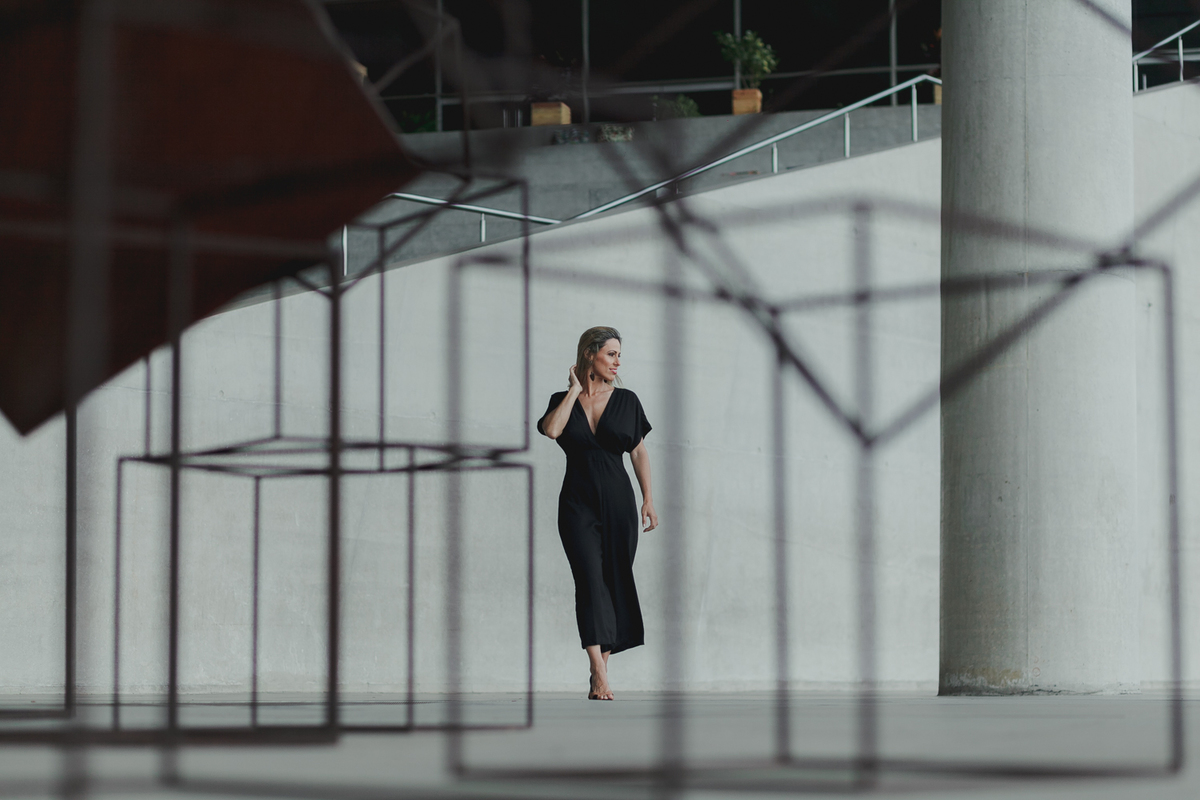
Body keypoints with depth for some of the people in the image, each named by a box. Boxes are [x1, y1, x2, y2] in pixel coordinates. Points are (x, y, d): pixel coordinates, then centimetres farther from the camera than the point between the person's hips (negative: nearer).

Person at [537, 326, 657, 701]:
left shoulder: (626, 400, 6)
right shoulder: (563, 400, 4)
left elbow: (639, 452, 9)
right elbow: (551, 430, -17)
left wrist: (648, 500, 3)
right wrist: (576, 389, -8)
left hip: (618, 501, 2)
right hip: (578, 503, -2)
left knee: (615, 582, 3)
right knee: (590, 581, -15)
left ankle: (601, 669, 16)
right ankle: (599, 674, -23)